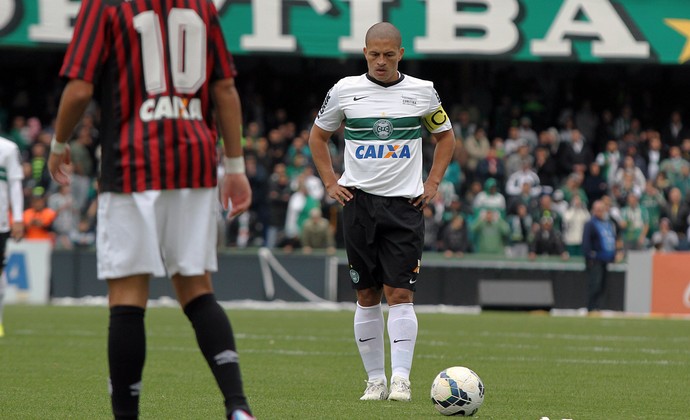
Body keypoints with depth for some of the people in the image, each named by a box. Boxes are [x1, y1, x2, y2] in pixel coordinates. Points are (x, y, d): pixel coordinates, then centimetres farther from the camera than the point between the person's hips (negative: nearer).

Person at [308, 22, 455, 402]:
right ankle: (375, 379, 11)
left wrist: (432, 183, 7)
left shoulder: (422, 92, 3)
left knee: (399, 293, -10)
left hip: (405, 204, -1)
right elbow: (318, 135, 17)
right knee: (367, 295, 4)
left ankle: (401, 378, -12)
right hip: (359, 200, 1)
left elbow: (445, 136, 18)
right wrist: (330, 183, 7)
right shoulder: (345, 90, 3)